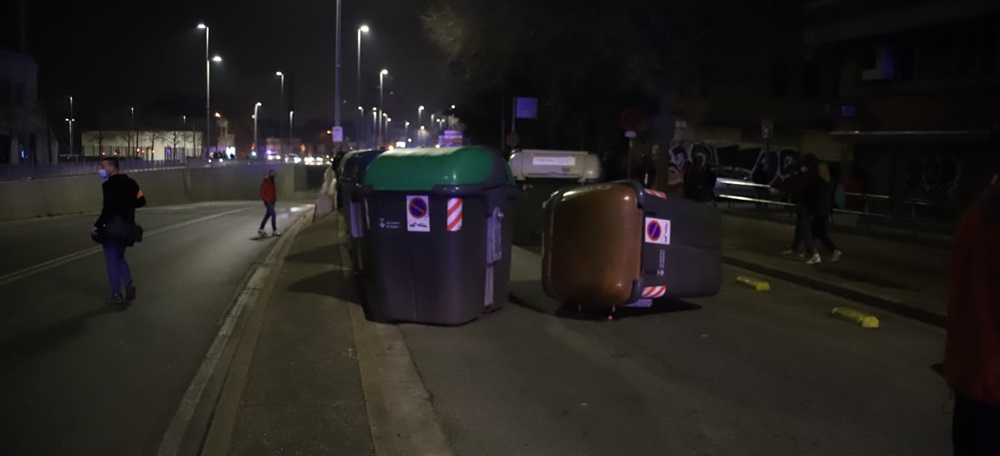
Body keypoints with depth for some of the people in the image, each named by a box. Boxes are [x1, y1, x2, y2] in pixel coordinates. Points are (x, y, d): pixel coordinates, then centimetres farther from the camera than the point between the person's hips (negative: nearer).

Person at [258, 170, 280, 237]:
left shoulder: (272, 182, 13)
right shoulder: (265, 182, -13)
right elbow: (263, 193, -16)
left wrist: (275, 199, 9)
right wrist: (267, 200, -19)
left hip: (272, 201, 9)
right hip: (268, 202, -9)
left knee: (267, 215, 13)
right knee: (274, 215, -12)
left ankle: (261, 229, 22)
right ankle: (274, 231, -9)